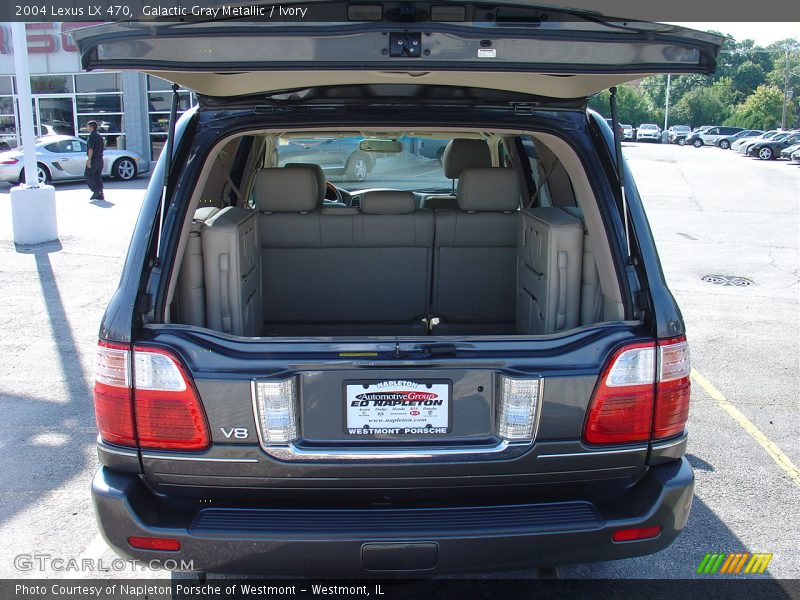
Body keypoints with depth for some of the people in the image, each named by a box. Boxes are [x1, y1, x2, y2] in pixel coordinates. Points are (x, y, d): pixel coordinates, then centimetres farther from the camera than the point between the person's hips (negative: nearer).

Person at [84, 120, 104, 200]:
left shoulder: (92, 136, -12)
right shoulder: (99, 136, 16)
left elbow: (91, 149, -19)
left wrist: (89, 160, -20)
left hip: (93, 159, -8)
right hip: (100, 159, 8)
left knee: (87, 175, 0)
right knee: (98, 176, 8)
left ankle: (96, 191, -9)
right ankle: (100, 195, 5)